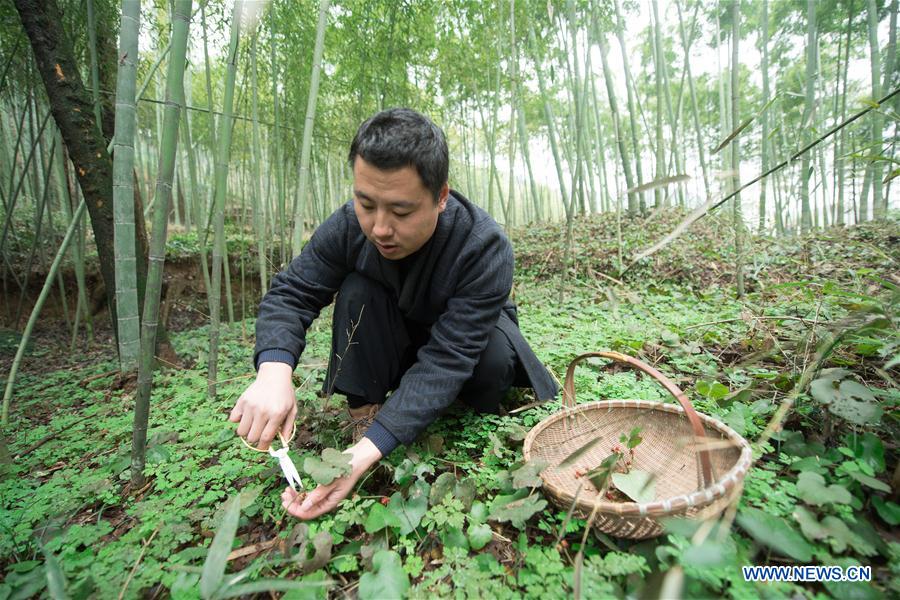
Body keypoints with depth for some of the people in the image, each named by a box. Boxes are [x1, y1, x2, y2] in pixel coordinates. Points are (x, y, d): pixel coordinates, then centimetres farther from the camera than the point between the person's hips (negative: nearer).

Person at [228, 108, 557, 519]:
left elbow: (446, 361, -39)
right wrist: (274, 372, -40)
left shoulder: (485, 248, -35)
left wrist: (366, 453, -47)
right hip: (393, 346, 3)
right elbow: (291, 294, -19)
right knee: (357, 292, -25)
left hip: (468, 339, -2)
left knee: (494, 359, -34)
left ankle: (480, 415, 0)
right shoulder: (348, 225, -24)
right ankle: (364, 415, -17)